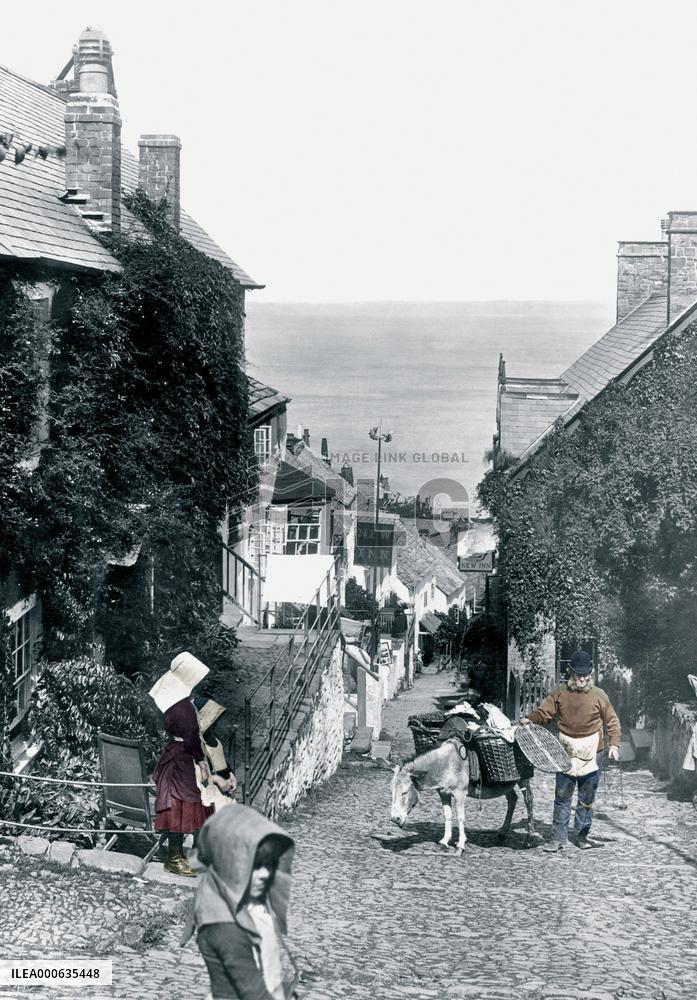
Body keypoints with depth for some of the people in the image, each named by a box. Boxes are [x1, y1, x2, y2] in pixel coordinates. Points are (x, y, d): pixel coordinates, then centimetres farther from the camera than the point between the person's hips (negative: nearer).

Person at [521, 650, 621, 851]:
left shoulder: (598, 695, -1)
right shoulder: (560, 693, 2)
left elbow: (612, 721, 3)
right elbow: (544, 712, 4)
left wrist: (614, 744, -8)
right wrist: (529, 720, -15)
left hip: (591, 754, 0)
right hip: (566, 752, 1)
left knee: (587, 798, 8)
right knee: (562, 797, 1)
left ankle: (582, 835, 20)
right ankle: (559, 837, 6)